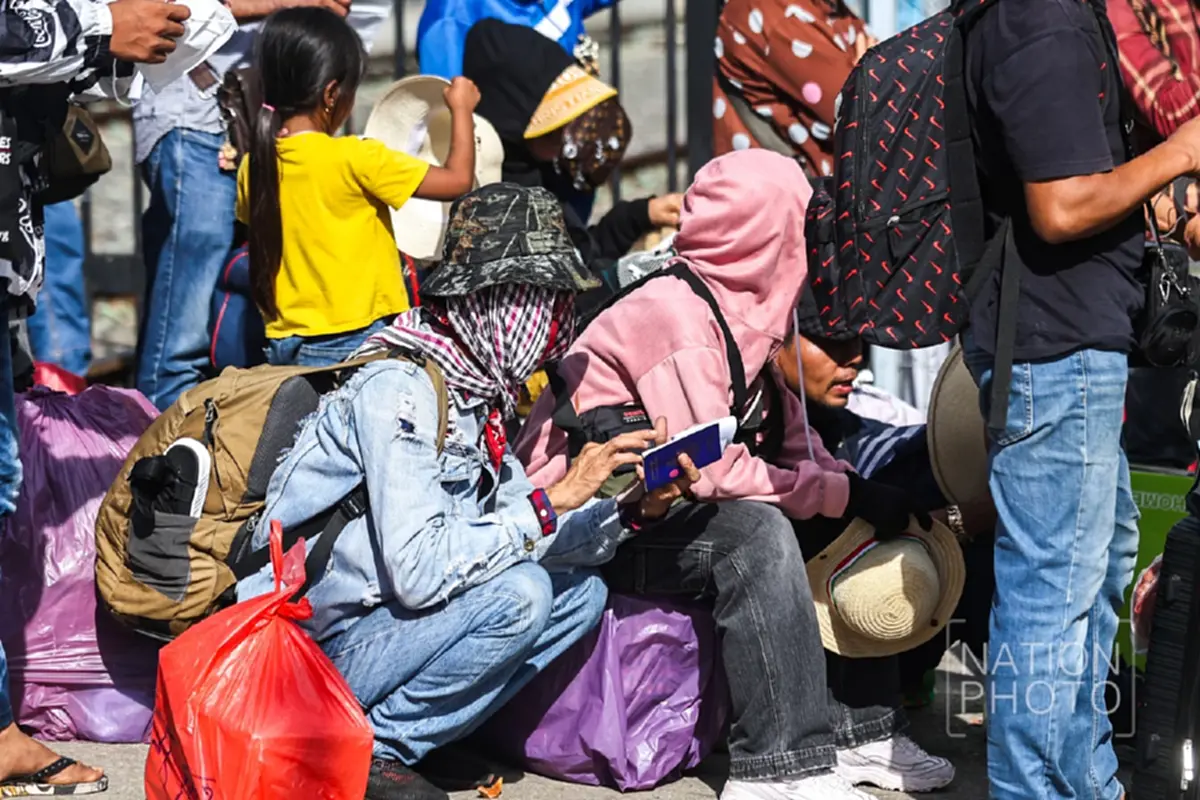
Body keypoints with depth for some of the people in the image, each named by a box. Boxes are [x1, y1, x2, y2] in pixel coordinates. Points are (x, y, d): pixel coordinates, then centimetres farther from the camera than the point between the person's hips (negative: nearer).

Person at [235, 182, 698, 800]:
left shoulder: (476, 393, 8)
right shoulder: (398, 389, -21)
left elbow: (528, 534, 10)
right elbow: (417, 570, -29)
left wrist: (631, 511, -6)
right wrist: (556, 498, -24)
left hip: (378, 622, 9)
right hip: (311, 651, -9)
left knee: (580, 590, 5)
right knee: (518, 592, -24)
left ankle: (392, 739, 1)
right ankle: (365, 748, -9)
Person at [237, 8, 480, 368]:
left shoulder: (254, 167, 1)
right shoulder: (354, 159, -16)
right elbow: (458, 180, -11)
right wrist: (462, 109, 3)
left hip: (284, 342, 6)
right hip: (354, 342, -6)